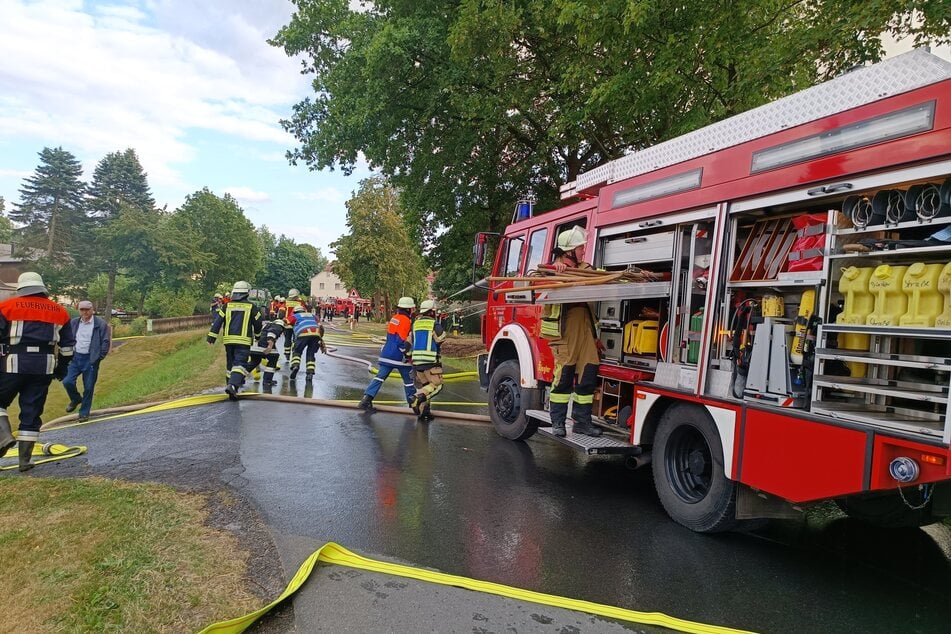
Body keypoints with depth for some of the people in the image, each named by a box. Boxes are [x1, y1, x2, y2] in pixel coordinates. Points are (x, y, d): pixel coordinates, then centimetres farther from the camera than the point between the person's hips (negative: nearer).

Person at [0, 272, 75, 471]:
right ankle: (25, 460, 9)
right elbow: (67, 345, 16)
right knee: (32, 411, 7)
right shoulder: (60, 312, 12)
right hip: (44, 367, 3)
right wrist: (61, 368, 25)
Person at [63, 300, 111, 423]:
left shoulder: (100, 324, -6)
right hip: (75, 357, 4)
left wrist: (99, 357, -8)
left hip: (91, 359, -3)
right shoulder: (73, 323, 7)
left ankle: (84, 413, 15)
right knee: (67, 382, -7)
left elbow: (106, 342, -5)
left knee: (88, 387, 2)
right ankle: (76, 399, 25)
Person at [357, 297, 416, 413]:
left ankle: (366, 399, -6)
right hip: (399, 356, -7)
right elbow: (402, 341, -19)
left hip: (386, 353, 7)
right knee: (408, 378, 8)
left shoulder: (394, 318, 13)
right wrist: (407, 354, -12)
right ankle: (412, 401, 19)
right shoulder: (406, 320, -13)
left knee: (380, 376, 4)